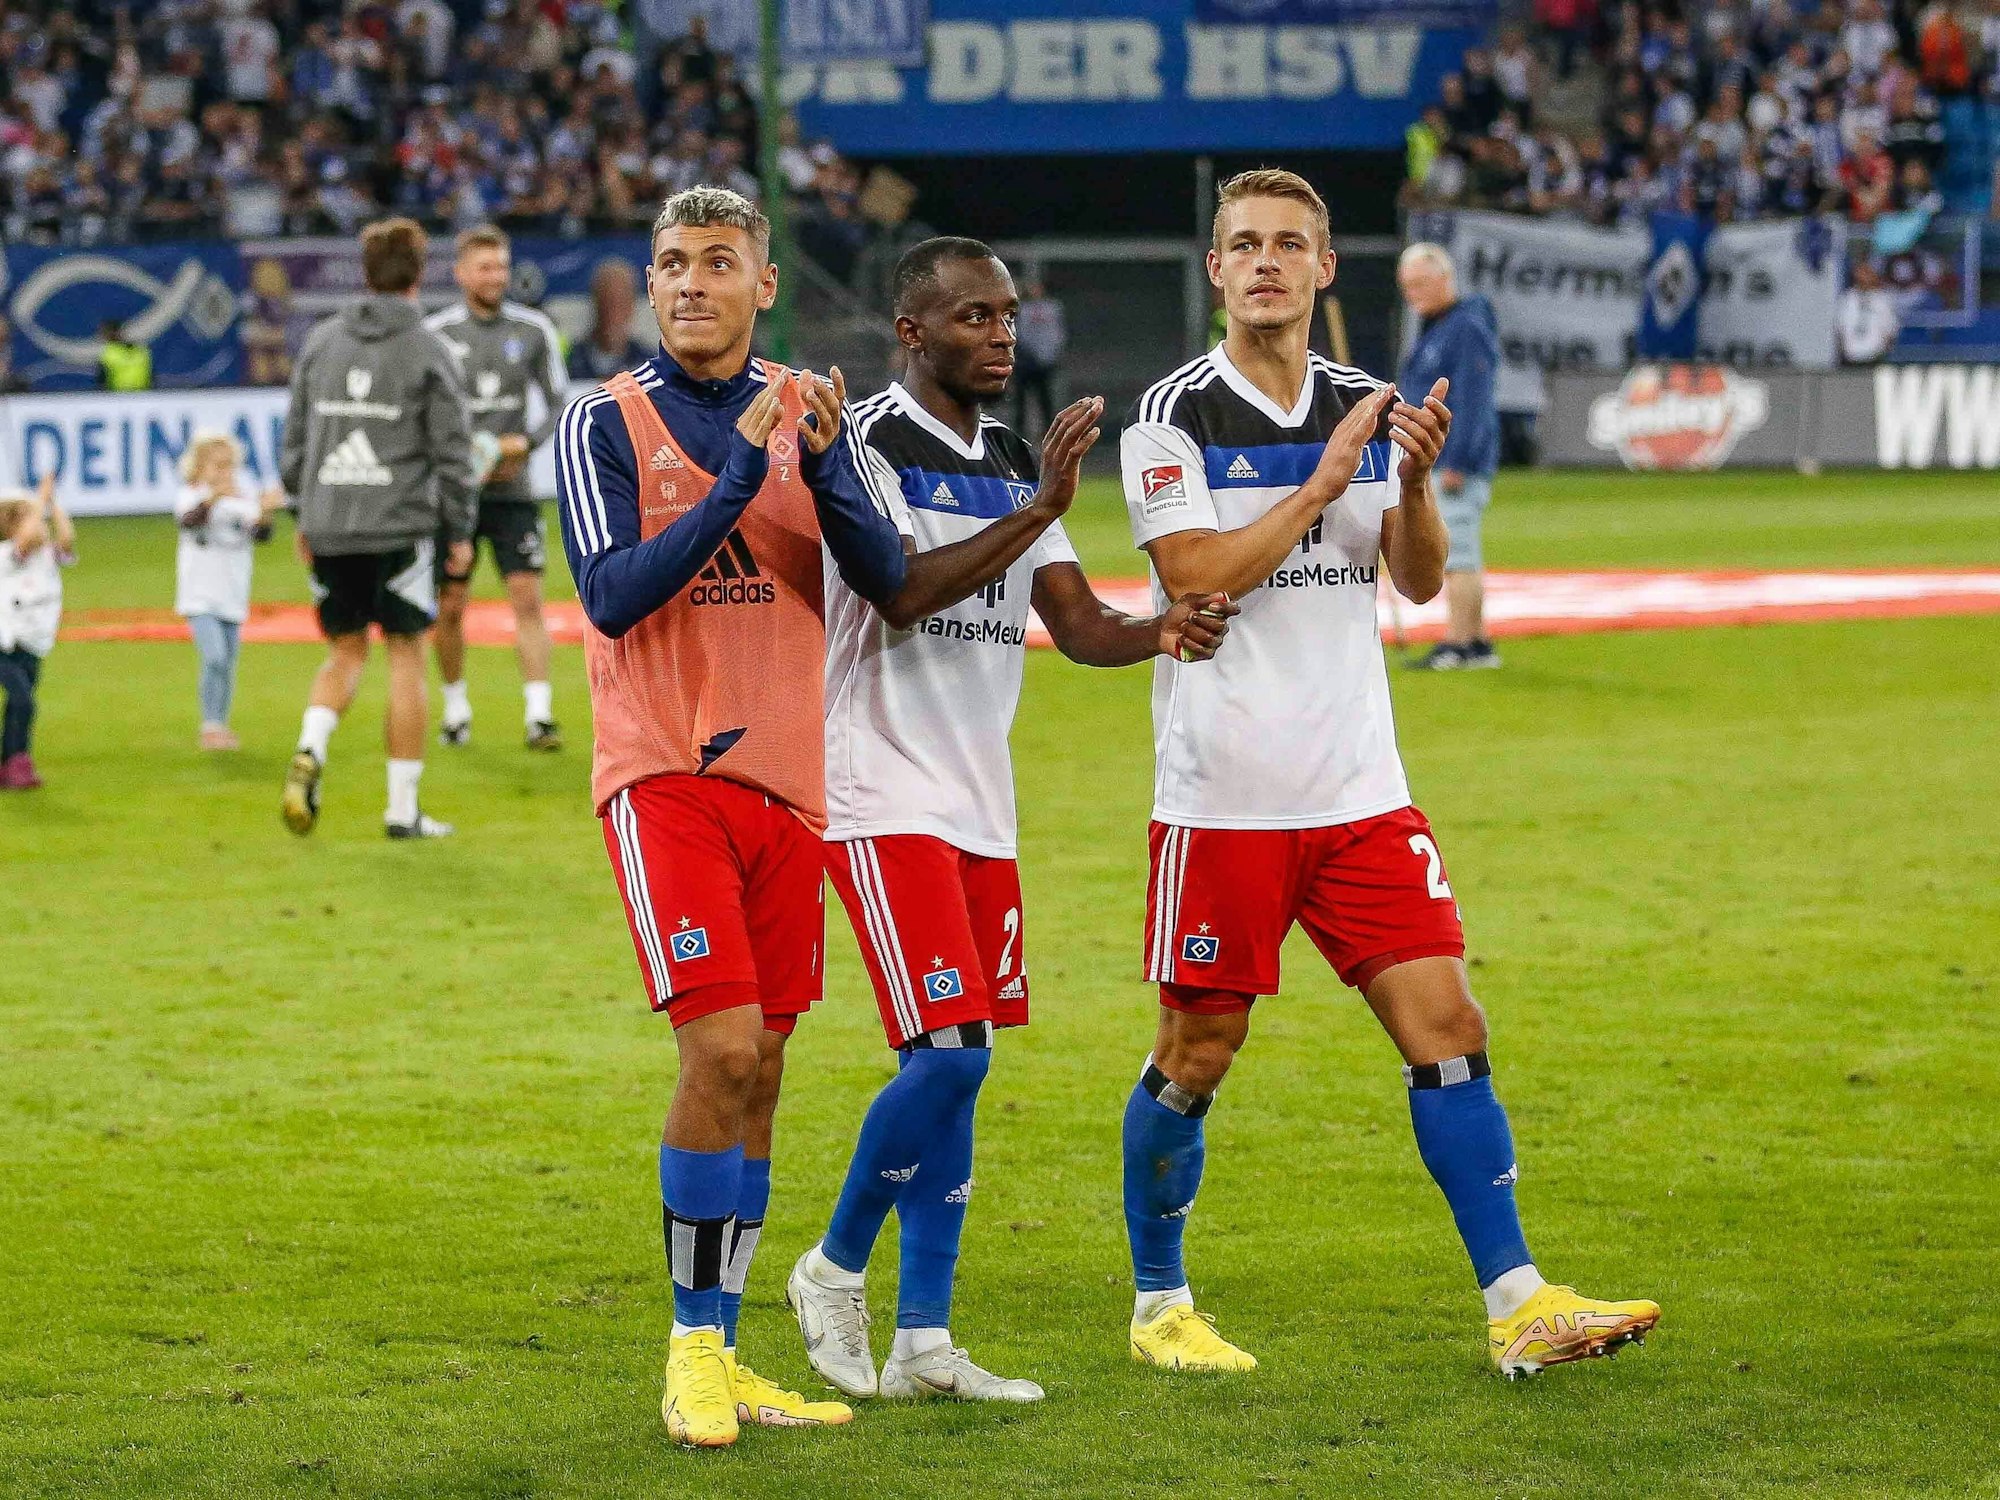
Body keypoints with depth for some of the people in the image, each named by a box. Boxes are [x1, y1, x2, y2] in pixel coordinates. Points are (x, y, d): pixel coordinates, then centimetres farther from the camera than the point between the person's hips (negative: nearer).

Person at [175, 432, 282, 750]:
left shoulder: (242, 498, 5)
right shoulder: (191, 496, -5)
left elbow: (261, 535, -6)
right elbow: (188, 520, -27)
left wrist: (265, 512, -28)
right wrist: (213, 496, -45)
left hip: (233, 597, 4)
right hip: (199, 595, -4)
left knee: (227, 665, 10)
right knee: (215, 658, -18)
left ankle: (221, 727, 21)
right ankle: (210, 727, -13)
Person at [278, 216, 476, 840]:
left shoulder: (321, 342, 7)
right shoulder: (428, 351, -5)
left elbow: (294, 438, 11)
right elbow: (452, 450, -5)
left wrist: (304, 514, 21)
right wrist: (459, 531, 4)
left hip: (328, 528, 4)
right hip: (398, 529, -4)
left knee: (346, 652, 17)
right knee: (405, 654, 5)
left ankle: (308, 752, -9)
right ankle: (403, 808, 6)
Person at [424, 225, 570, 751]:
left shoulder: (534, 329, 3)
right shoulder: (435, 333, -1)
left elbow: (558, 403, 7)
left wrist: (526, 442, -11)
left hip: (512, 490, 0)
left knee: (528, 598, -10)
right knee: (449, 607, 3)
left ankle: (539, 716, -11)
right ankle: (456, 709, 21)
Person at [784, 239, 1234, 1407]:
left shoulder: (1016, 464, 14)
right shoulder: (864, 446, -9)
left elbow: (1078, 626, 9)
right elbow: (901, 597, -23)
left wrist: (1162, 632, -12)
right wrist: (1039, 513, -29)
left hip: (980, 803, 7)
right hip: (884, 794, -7)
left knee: (953, 1065, 5)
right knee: (950, 1053, -15)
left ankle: (924, 1343, 8)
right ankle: (836, 1271, 6)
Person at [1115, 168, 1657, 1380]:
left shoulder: (1366, 408, 10)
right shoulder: (1175, 415, -5)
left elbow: (1421, 580, 5)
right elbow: (1196, 578, -15)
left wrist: (1415, 479, -14)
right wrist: (1327, 477, -15)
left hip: (1359, 789, 4)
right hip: (1222, 796, -4)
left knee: (1447, 1026, -3)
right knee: (1196, 1056, 3)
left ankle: (1518, 1303, -1)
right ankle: (1160, 1305, 20)